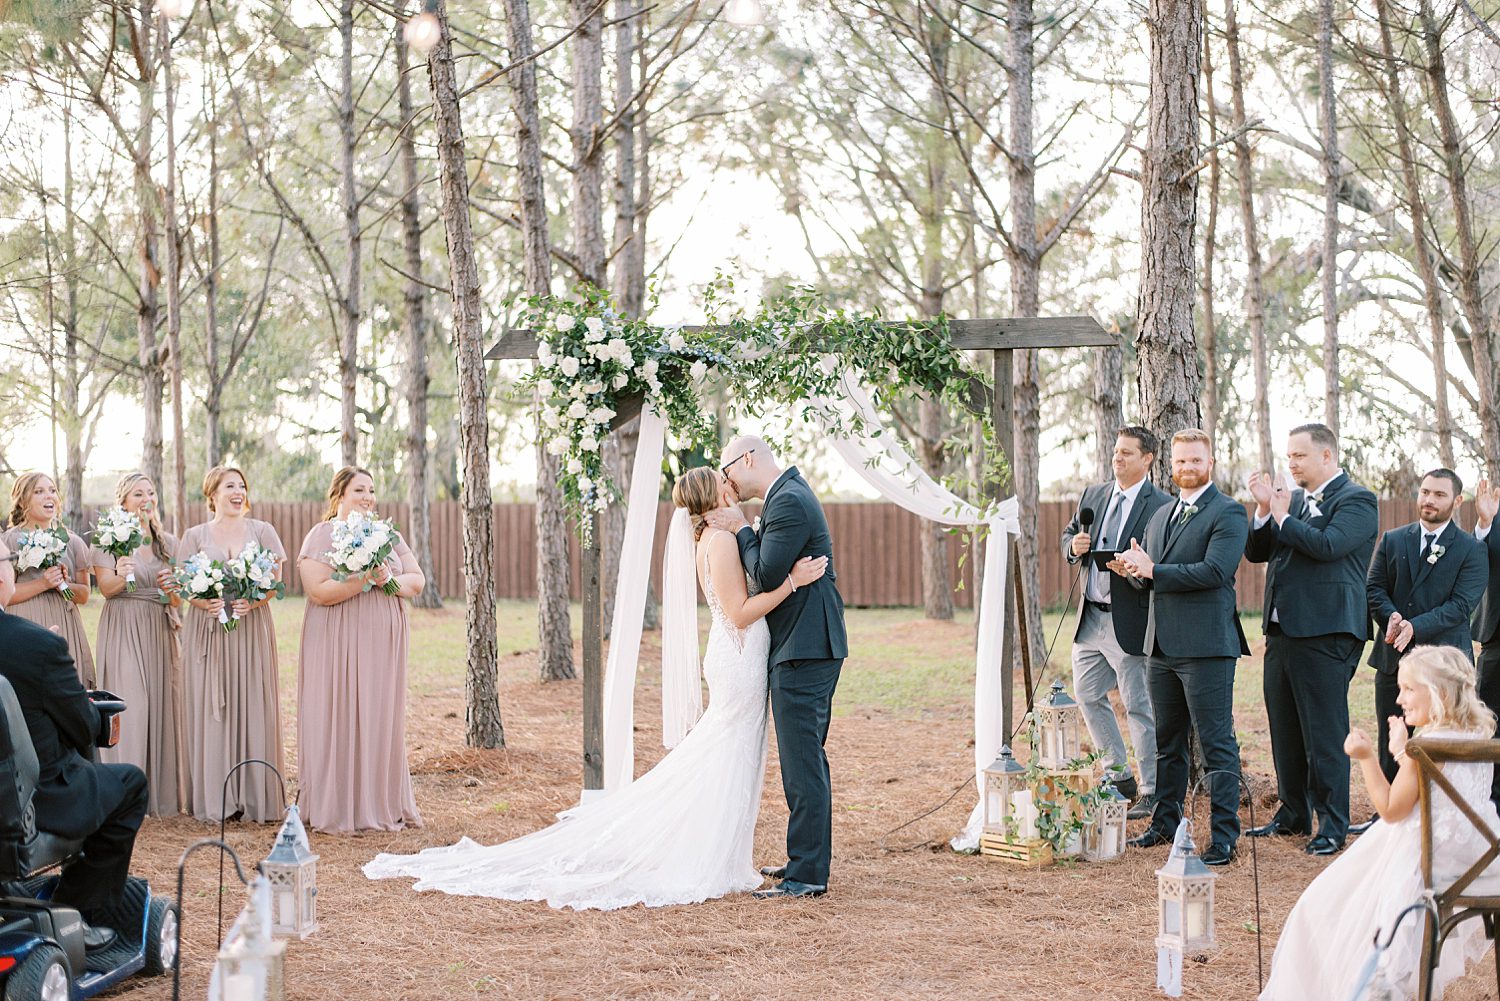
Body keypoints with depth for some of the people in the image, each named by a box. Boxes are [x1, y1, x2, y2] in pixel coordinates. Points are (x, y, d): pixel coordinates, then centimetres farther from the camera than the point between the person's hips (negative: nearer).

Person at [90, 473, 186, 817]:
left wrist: (172, 587, -8)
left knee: (162, 706, 2)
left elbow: (179, 599, 13)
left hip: (161, 631, 4)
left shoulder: (169, 542, 13)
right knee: (128, 708, -11)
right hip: (123, 630, -4)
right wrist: (121, 577, -31)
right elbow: (106, 588, -11)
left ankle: (162, 792, 9)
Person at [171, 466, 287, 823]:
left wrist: (253, 601, -15)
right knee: (210, 709, -3)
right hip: (208, 629, 0)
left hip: (252, 629, 0)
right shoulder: (195, 536, 9)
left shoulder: (262, 532, 9)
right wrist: (205, 603, -16)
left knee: (252, 707, -3)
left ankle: (254, 796, 1)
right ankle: (215, 798, 1)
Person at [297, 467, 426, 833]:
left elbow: (417, 580, 7)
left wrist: (390, 580, -12)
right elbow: (318, 591, -17)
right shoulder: (322, 536, -5)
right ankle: (339, 808, 3)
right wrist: (366, 579, -21)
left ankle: (381, 805, 14)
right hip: (339, 646, -5)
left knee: (381, 720, 7)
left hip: (383, 643, 5)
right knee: (341, 720, -3)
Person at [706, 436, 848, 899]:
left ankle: (807, 875, -5)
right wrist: (741, 531, 8)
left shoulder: (788, 501, -16)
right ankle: (808, 860, 27)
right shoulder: (789, 495, 17)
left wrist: (741, 530, -7)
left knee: (802, 761, -8)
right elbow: (771, 569, 19)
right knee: (806, 759, 17)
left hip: (804, 650, -11)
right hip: (807, 647, 11)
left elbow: (766, 575, -19)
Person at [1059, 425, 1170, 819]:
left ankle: (1151, 792, 10)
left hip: (1130, 620, -7)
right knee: (1087, 696, 13)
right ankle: (1120, 777, 27)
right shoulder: (1093, 495, 11)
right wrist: (1074, 545, -3)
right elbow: (1068, 535, 19)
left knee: (1140, 707, -1)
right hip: (1090, 619, 7)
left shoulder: (1163, 505, -9)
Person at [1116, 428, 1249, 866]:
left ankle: (1224, 837, -1)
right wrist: (1133, 570, -5)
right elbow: (1146, 573, 19)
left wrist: (1154, 571, -17)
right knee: (1167, 743, 17)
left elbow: (1214, 571, -19)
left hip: (1205, 646, -8)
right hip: (1161, 646, 8)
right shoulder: (1161, 514, 19)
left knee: (1217, 743, -5)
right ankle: (1165, 823, 28)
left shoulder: (1228, 513, -6)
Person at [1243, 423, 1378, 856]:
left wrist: (1282, 516, -11)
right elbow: (1257, 552, 14)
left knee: (1325, 734, -4)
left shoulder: (1356, 500, -6)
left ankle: (1332, 826, 3)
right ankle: (1292, 815, 27)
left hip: (1325, 633, -8)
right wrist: (1264, 510, -2)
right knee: (1285, 731, 15)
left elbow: (1326, 545, -22)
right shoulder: (1294, 498, 16)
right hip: (1282, 630, 8)